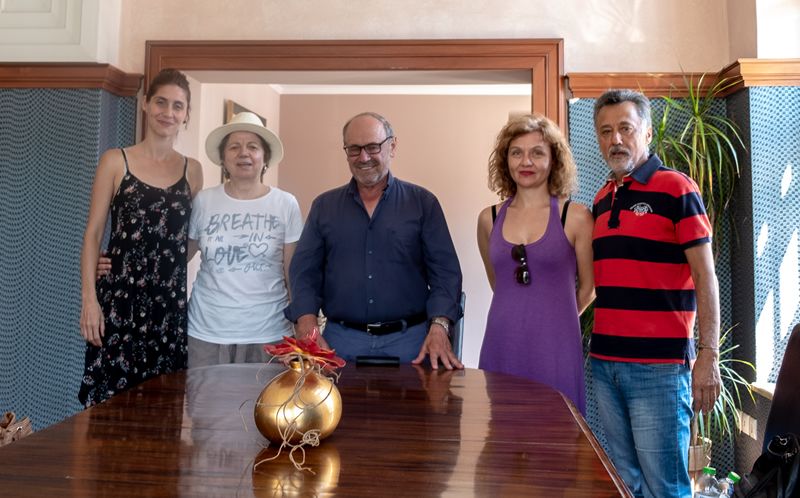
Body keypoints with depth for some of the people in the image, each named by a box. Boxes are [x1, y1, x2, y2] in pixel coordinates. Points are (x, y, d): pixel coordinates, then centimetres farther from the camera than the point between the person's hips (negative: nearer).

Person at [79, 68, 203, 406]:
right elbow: (93, 233, -1)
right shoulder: (115, 162, 1)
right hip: (119, 297, -2)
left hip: (171, 302, 3)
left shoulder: (192, 170, 9)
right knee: (111, 399, -1)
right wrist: (89, 298, -8)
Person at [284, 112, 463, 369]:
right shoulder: (324, 206, 9)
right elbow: (305, 272, 4)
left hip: (409, 339, -1)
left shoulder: (423, 202, 4)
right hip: (341, 340, 1)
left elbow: (445, 271, -1)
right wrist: (309, 333, -11)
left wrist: (438, 328, -16)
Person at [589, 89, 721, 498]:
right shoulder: (601, 200, 13)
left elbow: (705, 276, -9)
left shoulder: (676, 189, -6)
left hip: (659, 366, -6)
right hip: (605, 363, 6)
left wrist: (708, 355, -14)